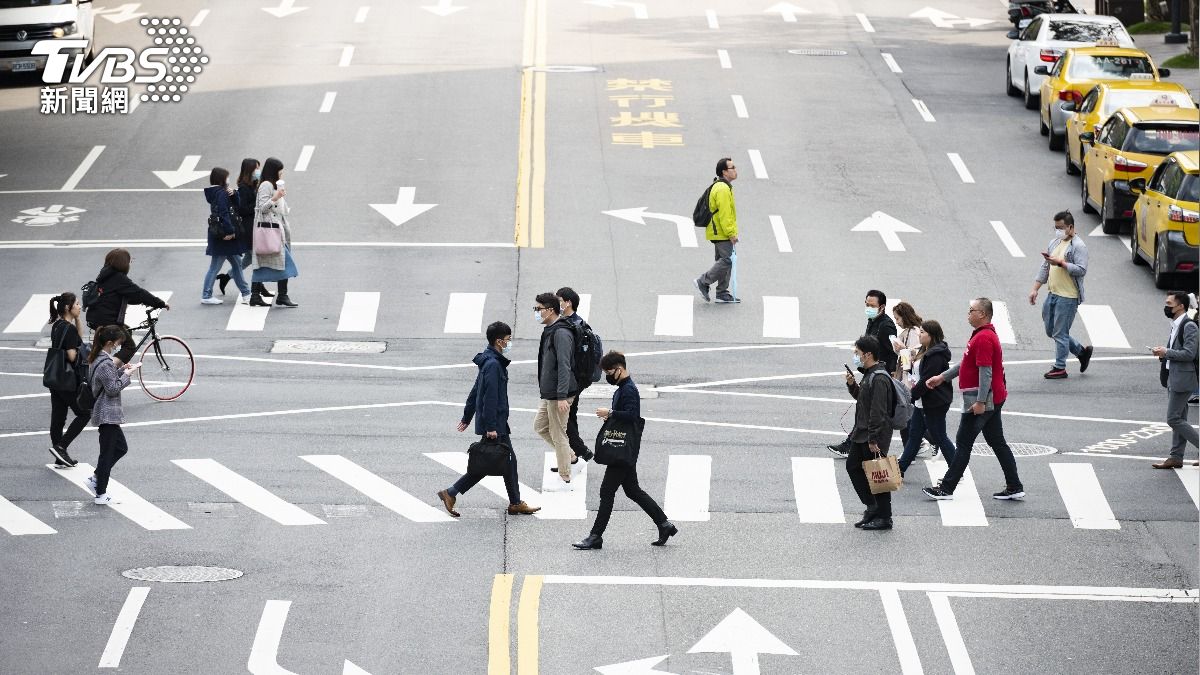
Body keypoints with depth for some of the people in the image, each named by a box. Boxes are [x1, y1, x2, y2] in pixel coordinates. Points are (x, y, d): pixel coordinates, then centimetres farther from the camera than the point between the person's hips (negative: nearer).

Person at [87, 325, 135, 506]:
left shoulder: (97, 359, 10)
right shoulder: (105, 363, -21)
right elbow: (113, 388, -21)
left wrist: (120, 369, 8)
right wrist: (125, 375, -11)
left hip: (103, 413, 11)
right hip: (108, 414, -11)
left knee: (121, 448, 19)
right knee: (107, 453, -3)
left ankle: (96, 478, 21)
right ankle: (101, 494, 3)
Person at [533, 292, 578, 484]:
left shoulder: (561, 333, -20)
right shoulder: (549, 331, 12)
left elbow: (564, 366, -24)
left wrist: (562, 397, -27)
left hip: (559, 394, -10)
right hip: (548, 393, 10)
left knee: (558, 434, -1)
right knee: (540, 426, 18)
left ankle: (565, 477, 10)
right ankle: (570, 455, 28)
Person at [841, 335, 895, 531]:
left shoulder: (879, 379, -21)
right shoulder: (869, 374, 10)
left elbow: (878, 412, -24)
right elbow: (861, 397, 24)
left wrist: (873, 440, -25)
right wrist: (852, 384, 5)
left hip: (875, 437, -11)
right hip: (861, 434, 11)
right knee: (853, 466, 16)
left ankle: (884, 518, 6)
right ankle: (872, 506, 24)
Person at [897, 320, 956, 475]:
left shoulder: (937, 355, -21)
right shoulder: (925, 351, 12)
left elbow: (927, 380, -23)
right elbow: (918, 374, 20)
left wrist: (911, 395, -17)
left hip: (935, 403, -10)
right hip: (922, 403, 10)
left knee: (939, 437, -1)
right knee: (914, 435, 13)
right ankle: (900, 469, 18)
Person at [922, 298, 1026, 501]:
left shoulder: (983, 338, -19)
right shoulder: (984, 334, 15)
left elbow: (985, 372, -24)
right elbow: (967, 364, 25)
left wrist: (980, 402, -25)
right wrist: (942, 377, 26)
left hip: (982, 401, -10)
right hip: (993, 399, 10)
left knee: (963, 443, -3)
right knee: (997, 443, 12)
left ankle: (947, 489, 2)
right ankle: (1014, 487, 12)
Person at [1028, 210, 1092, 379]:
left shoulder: (1078, 246, -11)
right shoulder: (1054, 243, 14)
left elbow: (1081, 270, -20)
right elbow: (1045, 268, 18)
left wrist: (1060, 263, -24)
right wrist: (1035, 289, 12)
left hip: (1068, 297, -9)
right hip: (1052, 294, 9)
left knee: (1060, 333, -4)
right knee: (1051, 331, 15)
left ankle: (1060, 368, 6)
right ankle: (1082, 352, 29)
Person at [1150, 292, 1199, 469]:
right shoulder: (1175, 325, 13)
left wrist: (1167, 352, -16)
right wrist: (1163, 353, 6)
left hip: (1182, 379, -10)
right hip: (1173, 378, 10)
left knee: (1174, 418, -10)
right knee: (1178, 419, 11)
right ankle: (1176, 457, 14)